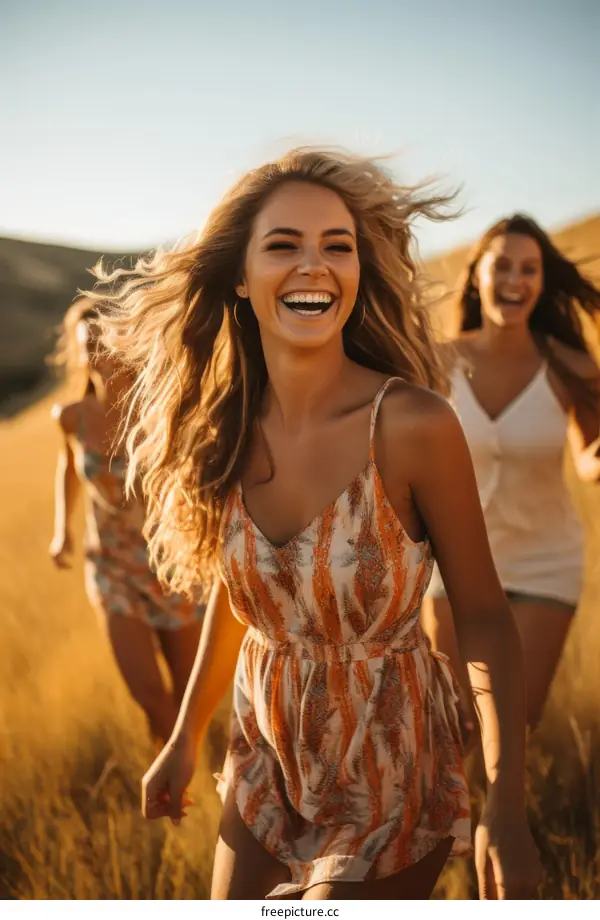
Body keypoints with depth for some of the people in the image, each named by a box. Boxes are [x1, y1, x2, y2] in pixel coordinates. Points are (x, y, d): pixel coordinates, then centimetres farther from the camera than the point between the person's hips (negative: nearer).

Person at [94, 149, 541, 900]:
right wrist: (185, 738, 15)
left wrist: (507, 807, -18)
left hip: (390, 773, -4)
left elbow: (482, 614, -13)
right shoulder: (224, 430, -8)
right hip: (267, 758, 5)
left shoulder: (414, 425, -22)